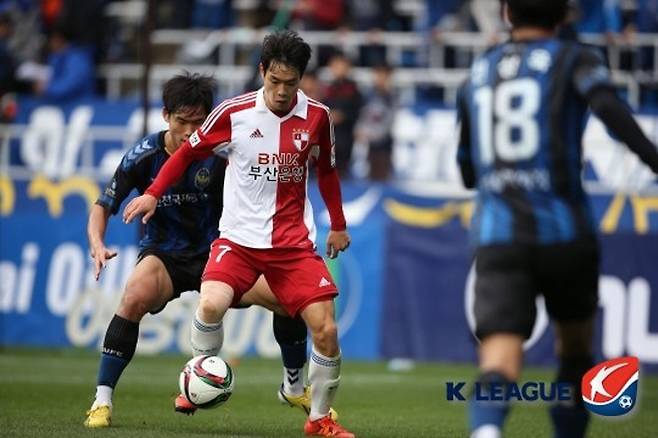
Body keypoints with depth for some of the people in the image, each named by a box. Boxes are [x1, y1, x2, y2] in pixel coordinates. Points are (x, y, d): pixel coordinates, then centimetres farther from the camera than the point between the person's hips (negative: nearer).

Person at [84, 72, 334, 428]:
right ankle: (102, 399, -23)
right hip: (164, 254, -2)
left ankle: (293, 387, 15)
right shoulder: (144, 156, -12)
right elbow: (103, 207, -5)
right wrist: (97, 245, -24)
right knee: (136, 297, -35)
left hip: (215, 252, 2)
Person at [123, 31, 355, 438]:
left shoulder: (316, 116, 0)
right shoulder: (234, 113, -7)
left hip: (295, 243, 2)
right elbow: (189, 151, 7)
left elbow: (326, 169, 17)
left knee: (326, 330, -8)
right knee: (211, 305, -29)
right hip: (239, 237, -2)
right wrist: (153, 194, -1)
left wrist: (338, 225, 20)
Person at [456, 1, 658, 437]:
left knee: (499, 367, -13)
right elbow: (607, 106, -18)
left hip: (497, 240, 2)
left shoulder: (476, 76, 19)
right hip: (564, 234, -2)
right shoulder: (574, 60, 6)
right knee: (576, 351, 24)